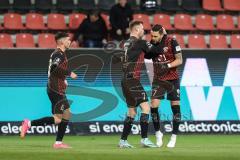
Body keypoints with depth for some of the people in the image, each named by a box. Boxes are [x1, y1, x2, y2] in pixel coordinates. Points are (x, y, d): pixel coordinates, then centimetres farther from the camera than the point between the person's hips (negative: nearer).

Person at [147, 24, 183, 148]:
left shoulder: (172, 42, -14)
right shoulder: (151, 43, -5)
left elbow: (179, 60, -11)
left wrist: (168, 66, -24)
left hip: (172, 79, -2)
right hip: (158, 80, 2)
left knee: (175, 106, -2)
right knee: (154, 105, -11)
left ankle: (174, 137, 8)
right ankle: (158, 134, 7)